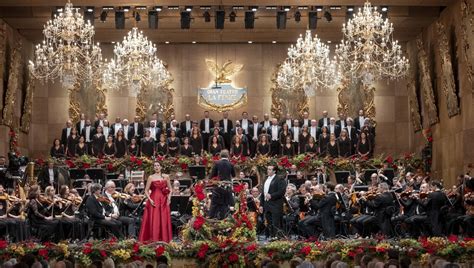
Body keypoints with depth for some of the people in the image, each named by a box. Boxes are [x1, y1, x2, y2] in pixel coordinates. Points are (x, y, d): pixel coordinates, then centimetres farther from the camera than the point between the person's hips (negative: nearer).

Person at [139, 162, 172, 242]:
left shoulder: (166, 177, 8)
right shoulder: (151, 177, 2)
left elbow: (170, 189, 12)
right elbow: (146, 191, 1)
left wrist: (169, 197, -3)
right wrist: (150, 199, -12)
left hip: (163, 201, 2)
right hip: (154, 201, -2)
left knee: (164, 220, 1)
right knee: (153, 220, -6)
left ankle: (164, 240, 8)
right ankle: (153, 240, -3)